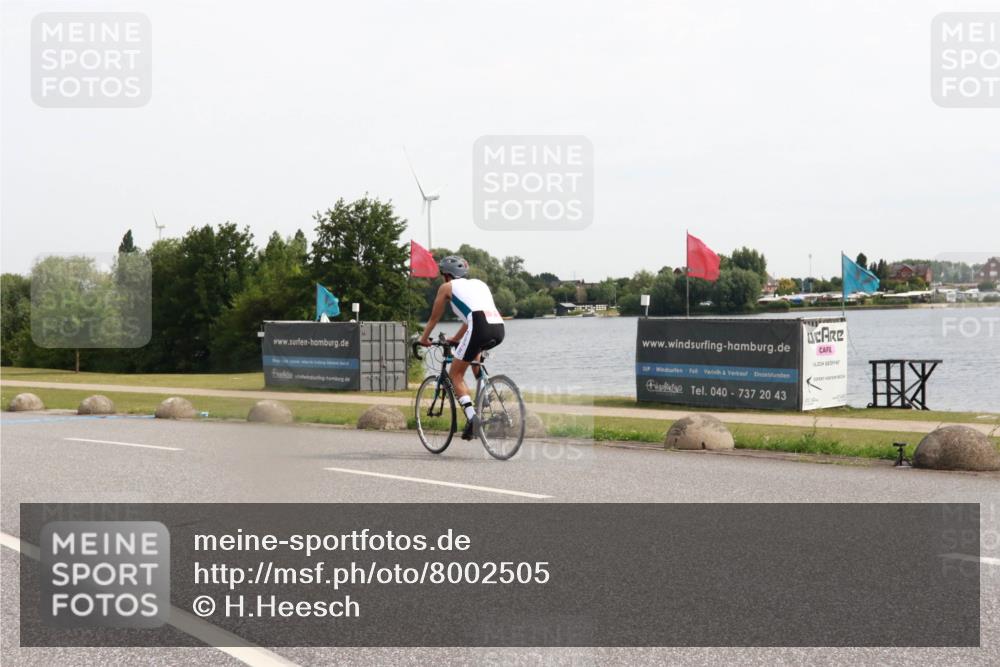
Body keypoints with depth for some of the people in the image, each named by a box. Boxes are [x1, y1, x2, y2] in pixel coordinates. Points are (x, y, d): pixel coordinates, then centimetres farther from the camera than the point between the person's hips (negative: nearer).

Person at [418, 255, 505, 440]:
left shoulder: (447, 287, 19)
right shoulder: (480, 283, 33)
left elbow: (434, 318, 28)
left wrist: (424, 339, 44)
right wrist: (455, 339, 53)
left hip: (480, 328, -6)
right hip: (499, 329, 6)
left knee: (455, 375, 8)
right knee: (474, 349, 38)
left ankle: (471, 416, -11)